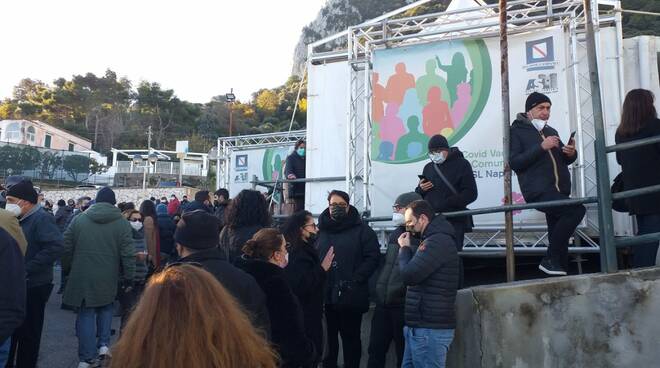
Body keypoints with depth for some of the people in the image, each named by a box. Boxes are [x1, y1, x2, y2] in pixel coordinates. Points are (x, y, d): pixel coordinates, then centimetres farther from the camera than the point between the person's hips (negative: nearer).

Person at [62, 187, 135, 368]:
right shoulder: (122, 223, -4)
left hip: (82, 278, 0)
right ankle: (103, 344, 13)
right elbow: (128, 254, -6)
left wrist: (67, 268, 19)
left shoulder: (78, 220, 1)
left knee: (85, 314, 8)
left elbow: (67, 249, 4)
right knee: (106, 309, 22)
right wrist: (129, 277, 1)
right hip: (108, 278, 0)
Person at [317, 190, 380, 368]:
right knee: (327, 337, 14)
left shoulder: (362, 230, -1)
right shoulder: (320, 230, 9)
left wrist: (354, 280, -16)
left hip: (351, 296, -3)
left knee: (351, 338, 10)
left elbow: (372, 257, -8)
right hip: (325, 295, 3)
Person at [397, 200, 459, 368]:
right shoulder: (435, 240, 17)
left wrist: (404, 249, -7)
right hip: (420, 325, 10)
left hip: (430, 328, -10)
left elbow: (409, 275, -20)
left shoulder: (438, 241, -17)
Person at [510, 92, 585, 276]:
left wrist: (571, 153, 5)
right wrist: (541, 147, -17)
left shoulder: (551, 131, 23)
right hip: (538, 191, -7)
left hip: (559, 191, 7)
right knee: (577, 210, -27)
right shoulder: (517, 131, 1)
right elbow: (514, 162, -11)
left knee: (558, 236, 5)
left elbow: (563, 160, 28)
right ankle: (550, 260, -17)